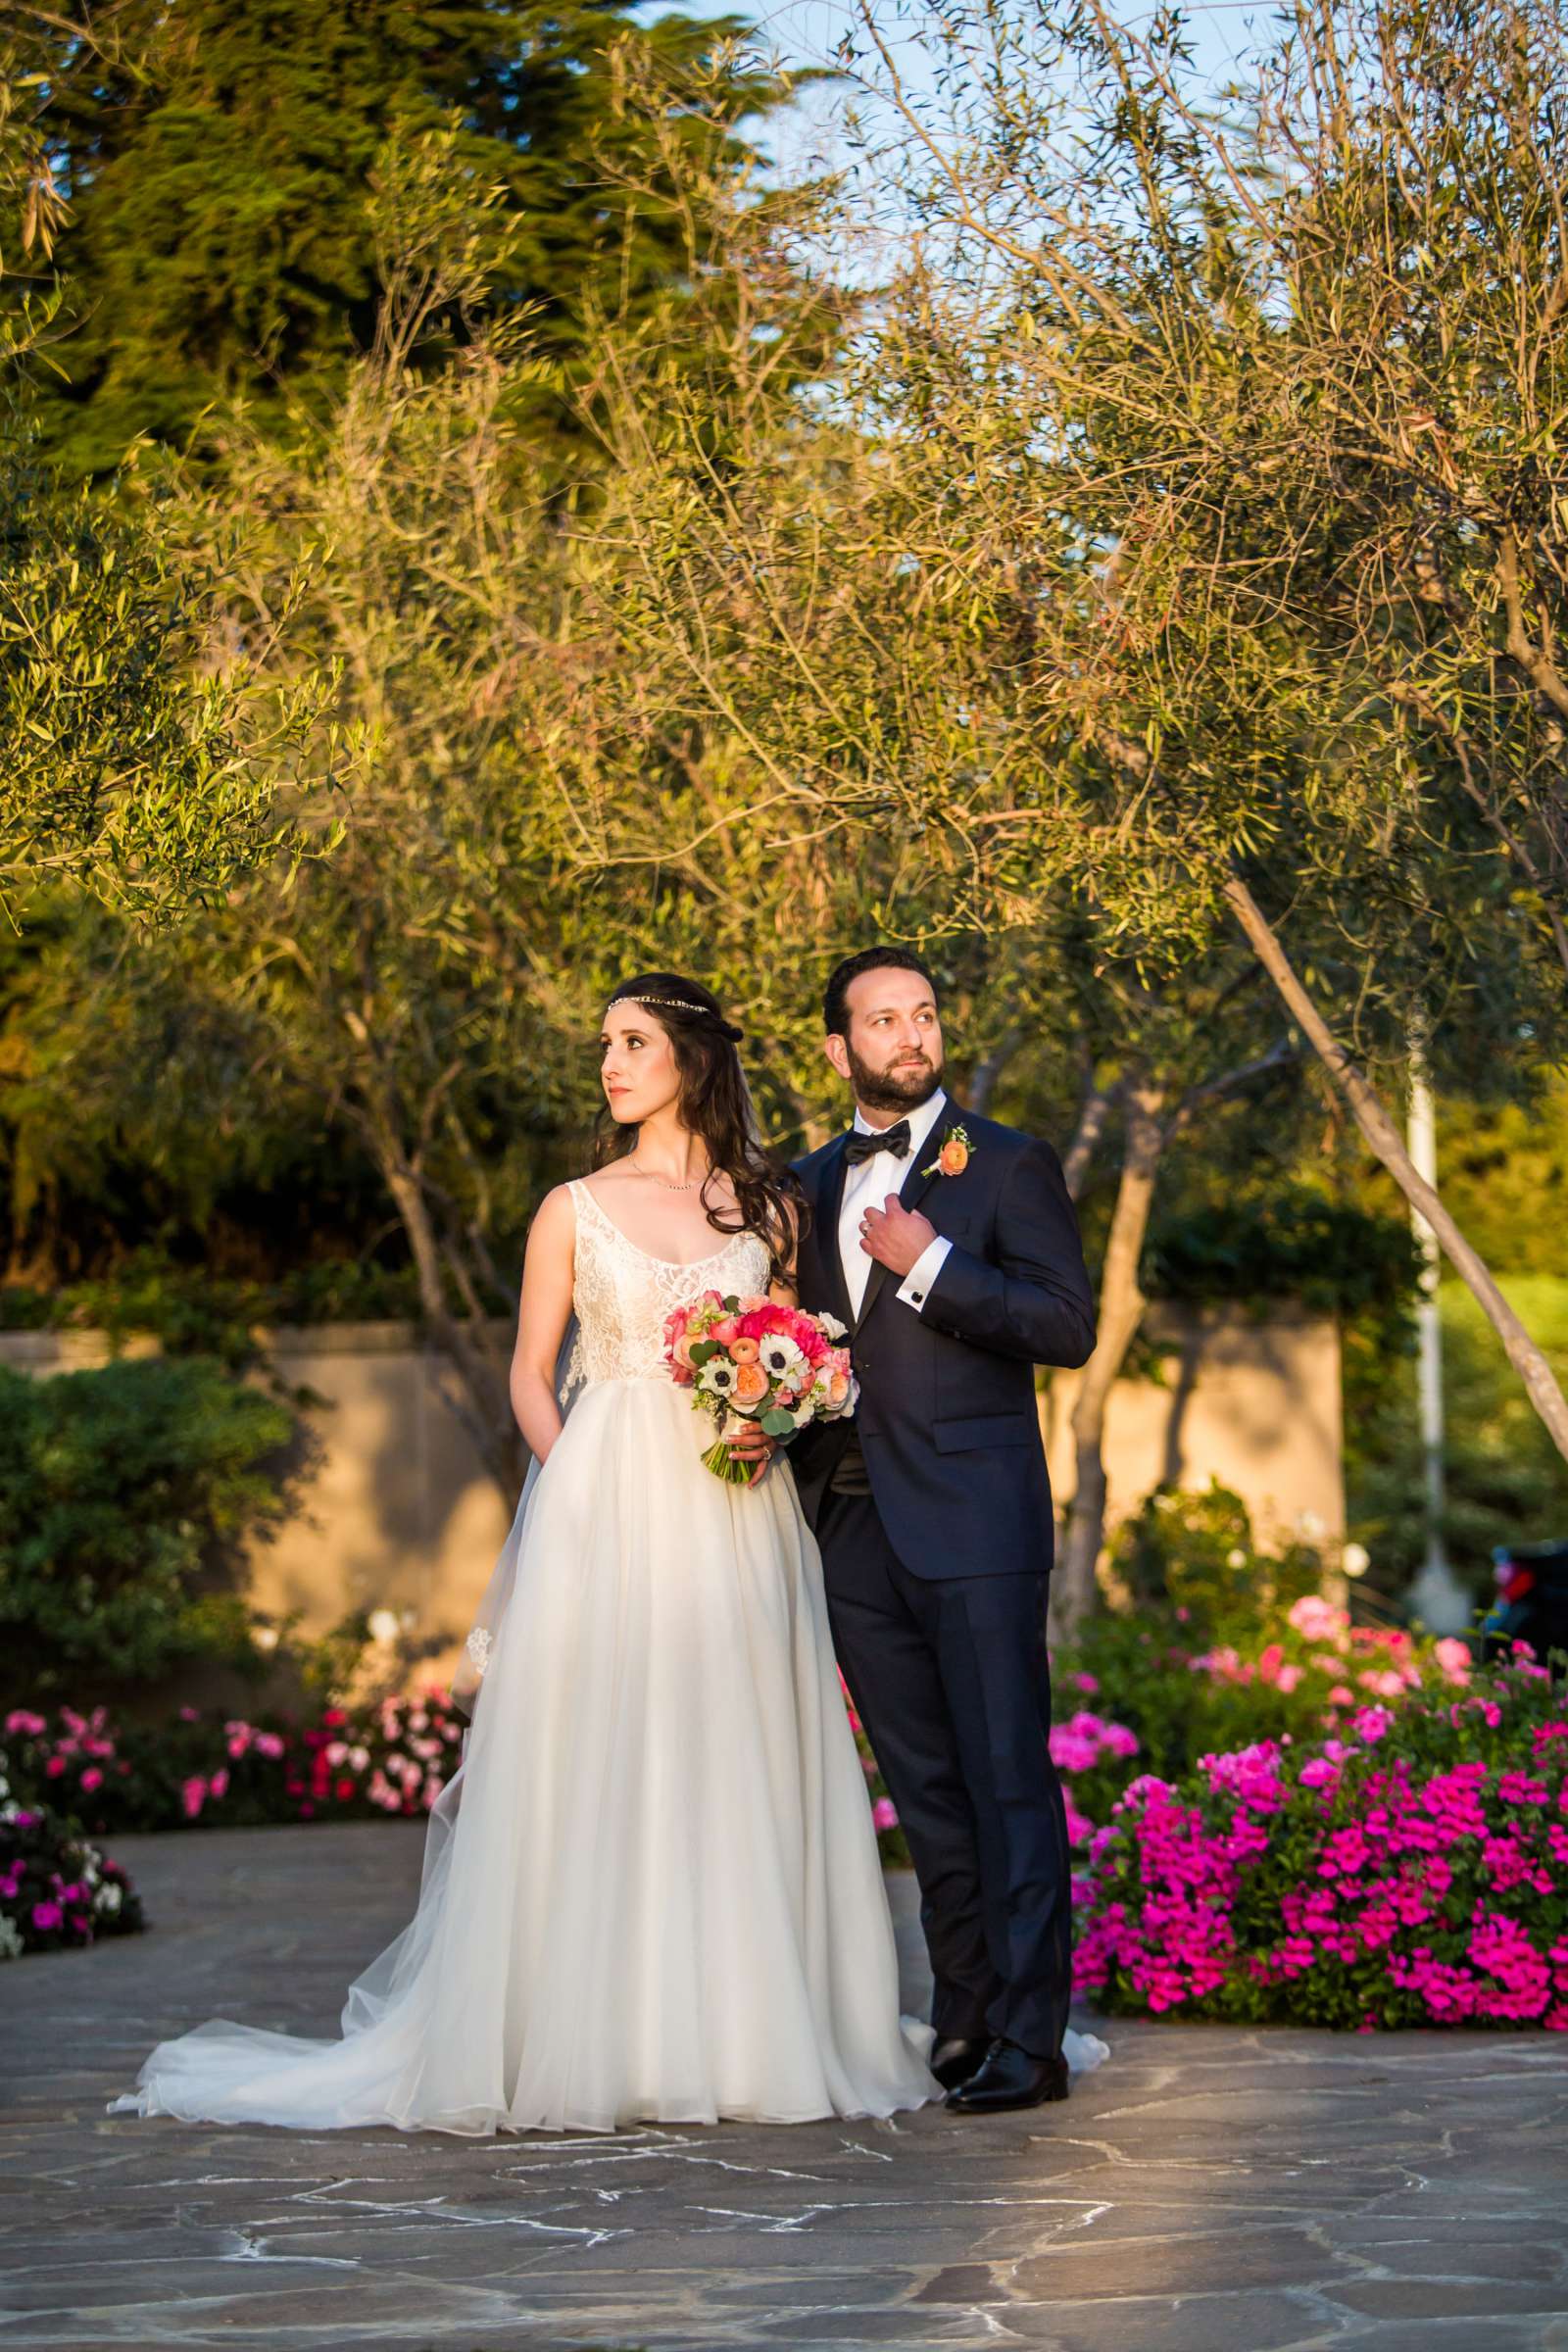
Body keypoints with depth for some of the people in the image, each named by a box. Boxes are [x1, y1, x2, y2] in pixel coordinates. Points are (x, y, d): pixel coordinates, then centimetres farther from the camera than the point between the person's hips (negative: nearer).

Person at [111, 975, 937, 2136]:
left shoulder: (766, 1205, 9)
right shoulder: (576, 1210, 6)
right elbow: (531, 1373, 7)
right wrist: (568, 1481, -7)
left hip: (739, 1511, 1)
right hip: (607, 1504, -1)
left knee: (734, 1766, 2)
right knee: (597, 1765, -4)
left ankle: (739, 2033, 9)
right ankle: (600, 2035, 2)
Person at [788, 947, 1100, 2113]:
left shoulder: (1009, 1166, 1)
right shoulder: (809, 1185, 16)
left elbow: (1069, 1323, -8)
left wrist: (932, 1265, -14)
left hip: (974, 1529, -5)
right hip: (855, 1534, 5)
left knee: (1009, 1782, -6)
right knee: (927, 1792, 9)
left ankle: (1031, 2037, -3)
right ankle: (964, 2021, 16)